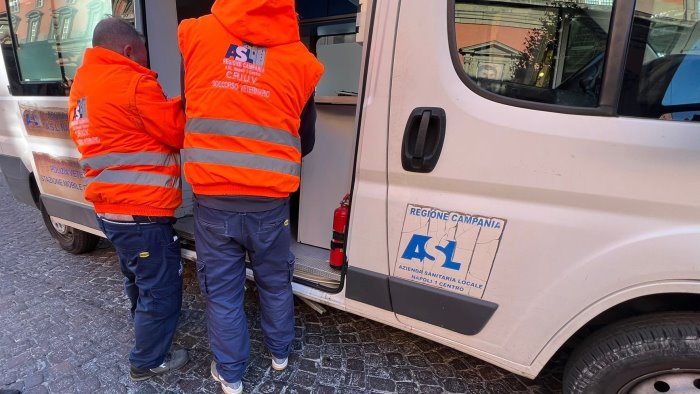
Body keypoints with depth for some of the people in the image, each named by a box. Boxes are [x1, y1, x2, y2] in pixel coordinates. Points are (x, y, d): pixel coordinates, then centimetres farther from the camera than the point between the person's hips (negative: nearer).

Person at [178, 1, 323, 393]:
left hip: (212, 200, 0)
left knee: (222, 290, 16)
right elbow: (306, 141, 7)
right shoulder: (300, 60, -1)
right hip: (269, 202, 0)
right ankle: (280, 354, 43)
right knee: (275, 283, 21)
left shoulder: (196, 34, 1)